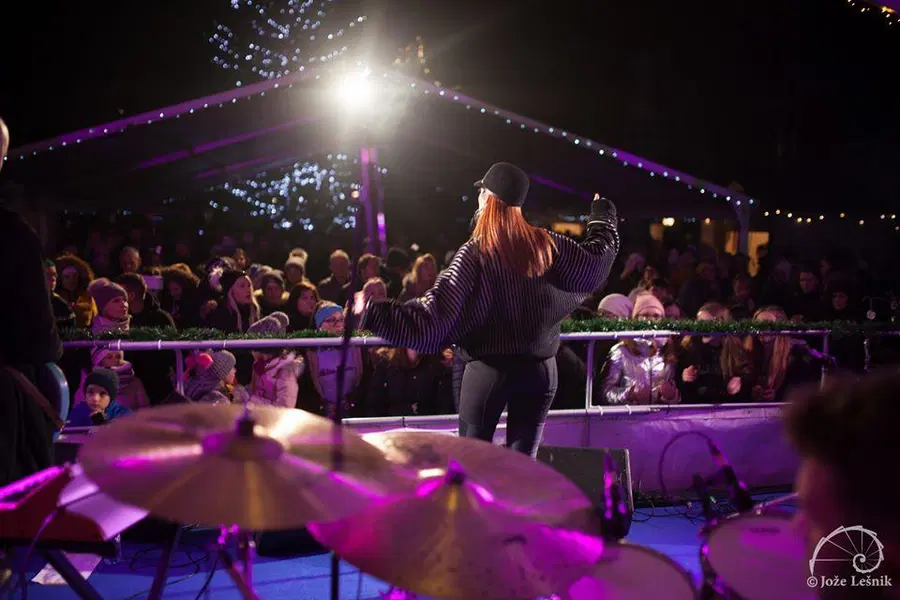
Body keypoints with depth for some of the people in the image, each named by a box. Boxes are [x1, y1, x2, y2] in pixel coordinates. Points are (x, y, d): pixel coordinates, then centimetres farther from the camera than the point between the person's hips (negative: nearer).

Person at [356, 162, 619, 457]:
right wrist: (604, 215, 31)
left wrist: (372, 311, -14)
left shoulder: (476, 252, -11)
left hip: (490, 367, -3)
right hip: (540, 368, 4)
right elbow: (595, 262, 15)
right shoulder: (546, 244, 0)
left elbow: (434, 313, -16)